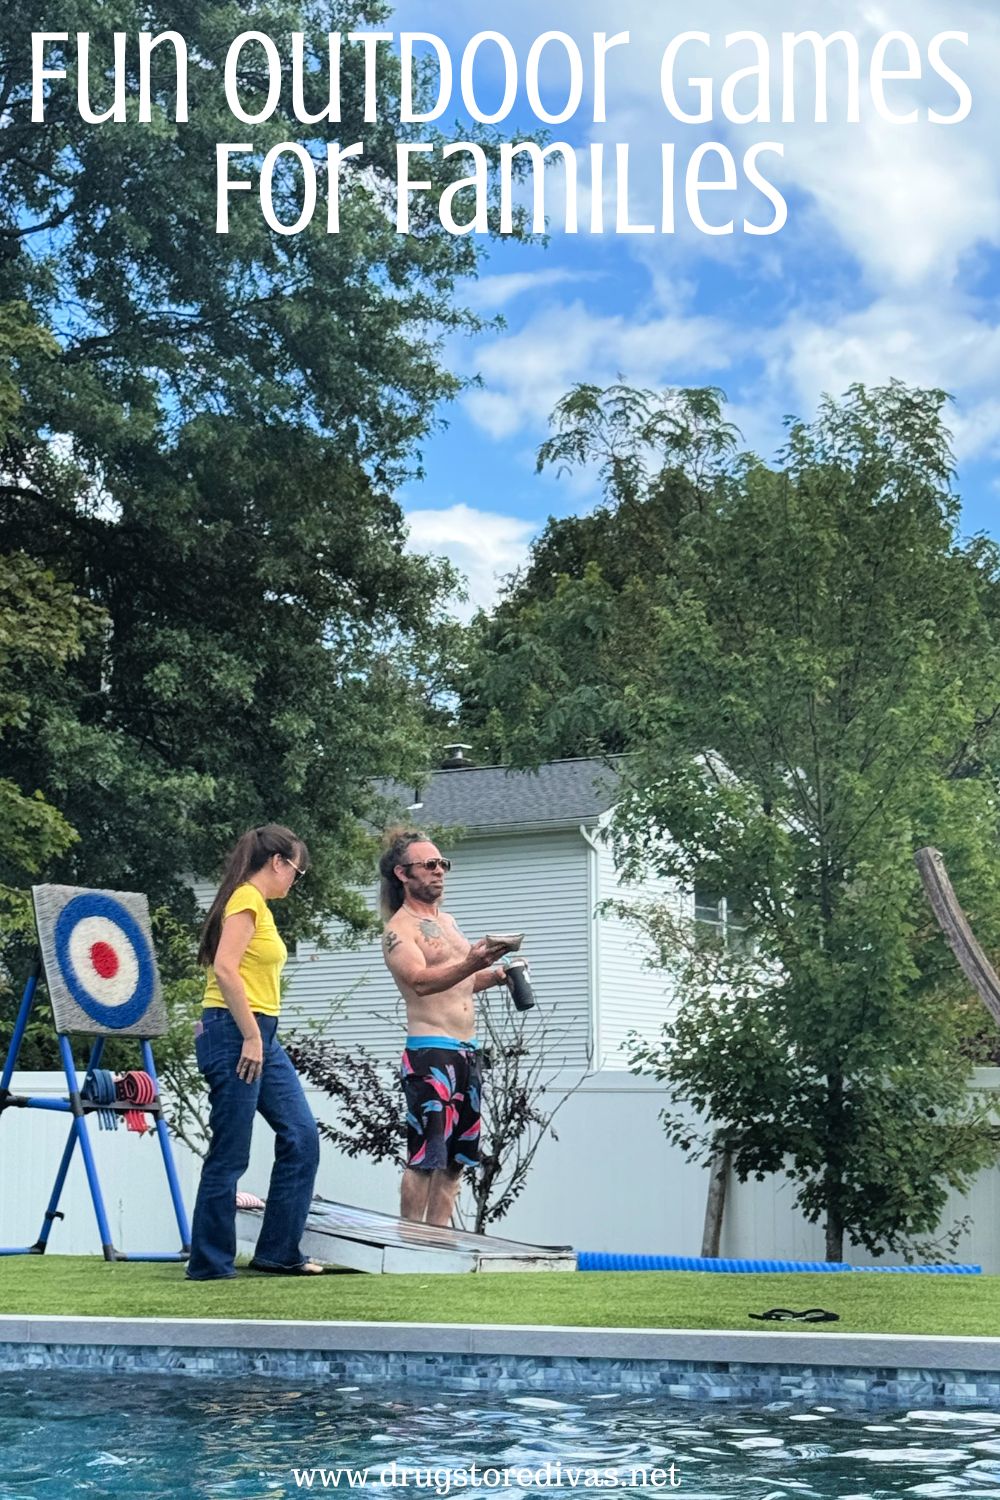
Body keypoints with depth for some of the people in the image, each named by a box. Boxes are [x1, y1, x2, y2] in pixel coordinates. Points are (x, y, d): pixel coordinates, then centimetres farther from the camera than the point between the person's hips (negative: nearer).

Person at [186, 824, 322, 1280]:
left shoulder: (258, 904, 18)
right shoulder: (247, 899, -11)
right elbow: (225, 968, -21)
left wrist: (260, 1038, 12)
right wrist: (250, 1037, -21)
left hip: (261, 1036, 10)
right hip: (236, 1035, -10)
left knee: (301, 1136, 7)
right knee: (229, 1154, -4)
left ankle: (279, 1252, 12)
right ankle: (210, 1263, 5)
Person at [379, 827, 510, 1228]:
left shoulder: (447, 921, 21)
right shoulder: (399, 929, -7)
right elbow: (421, 981, -24)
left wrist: (498, 974, 12)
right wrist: (471, 964, -40)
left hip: (467, 1053, 9)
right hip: (430, 1052, -9)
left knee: (455, 1157, 9)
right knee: (425, 1156, -11)